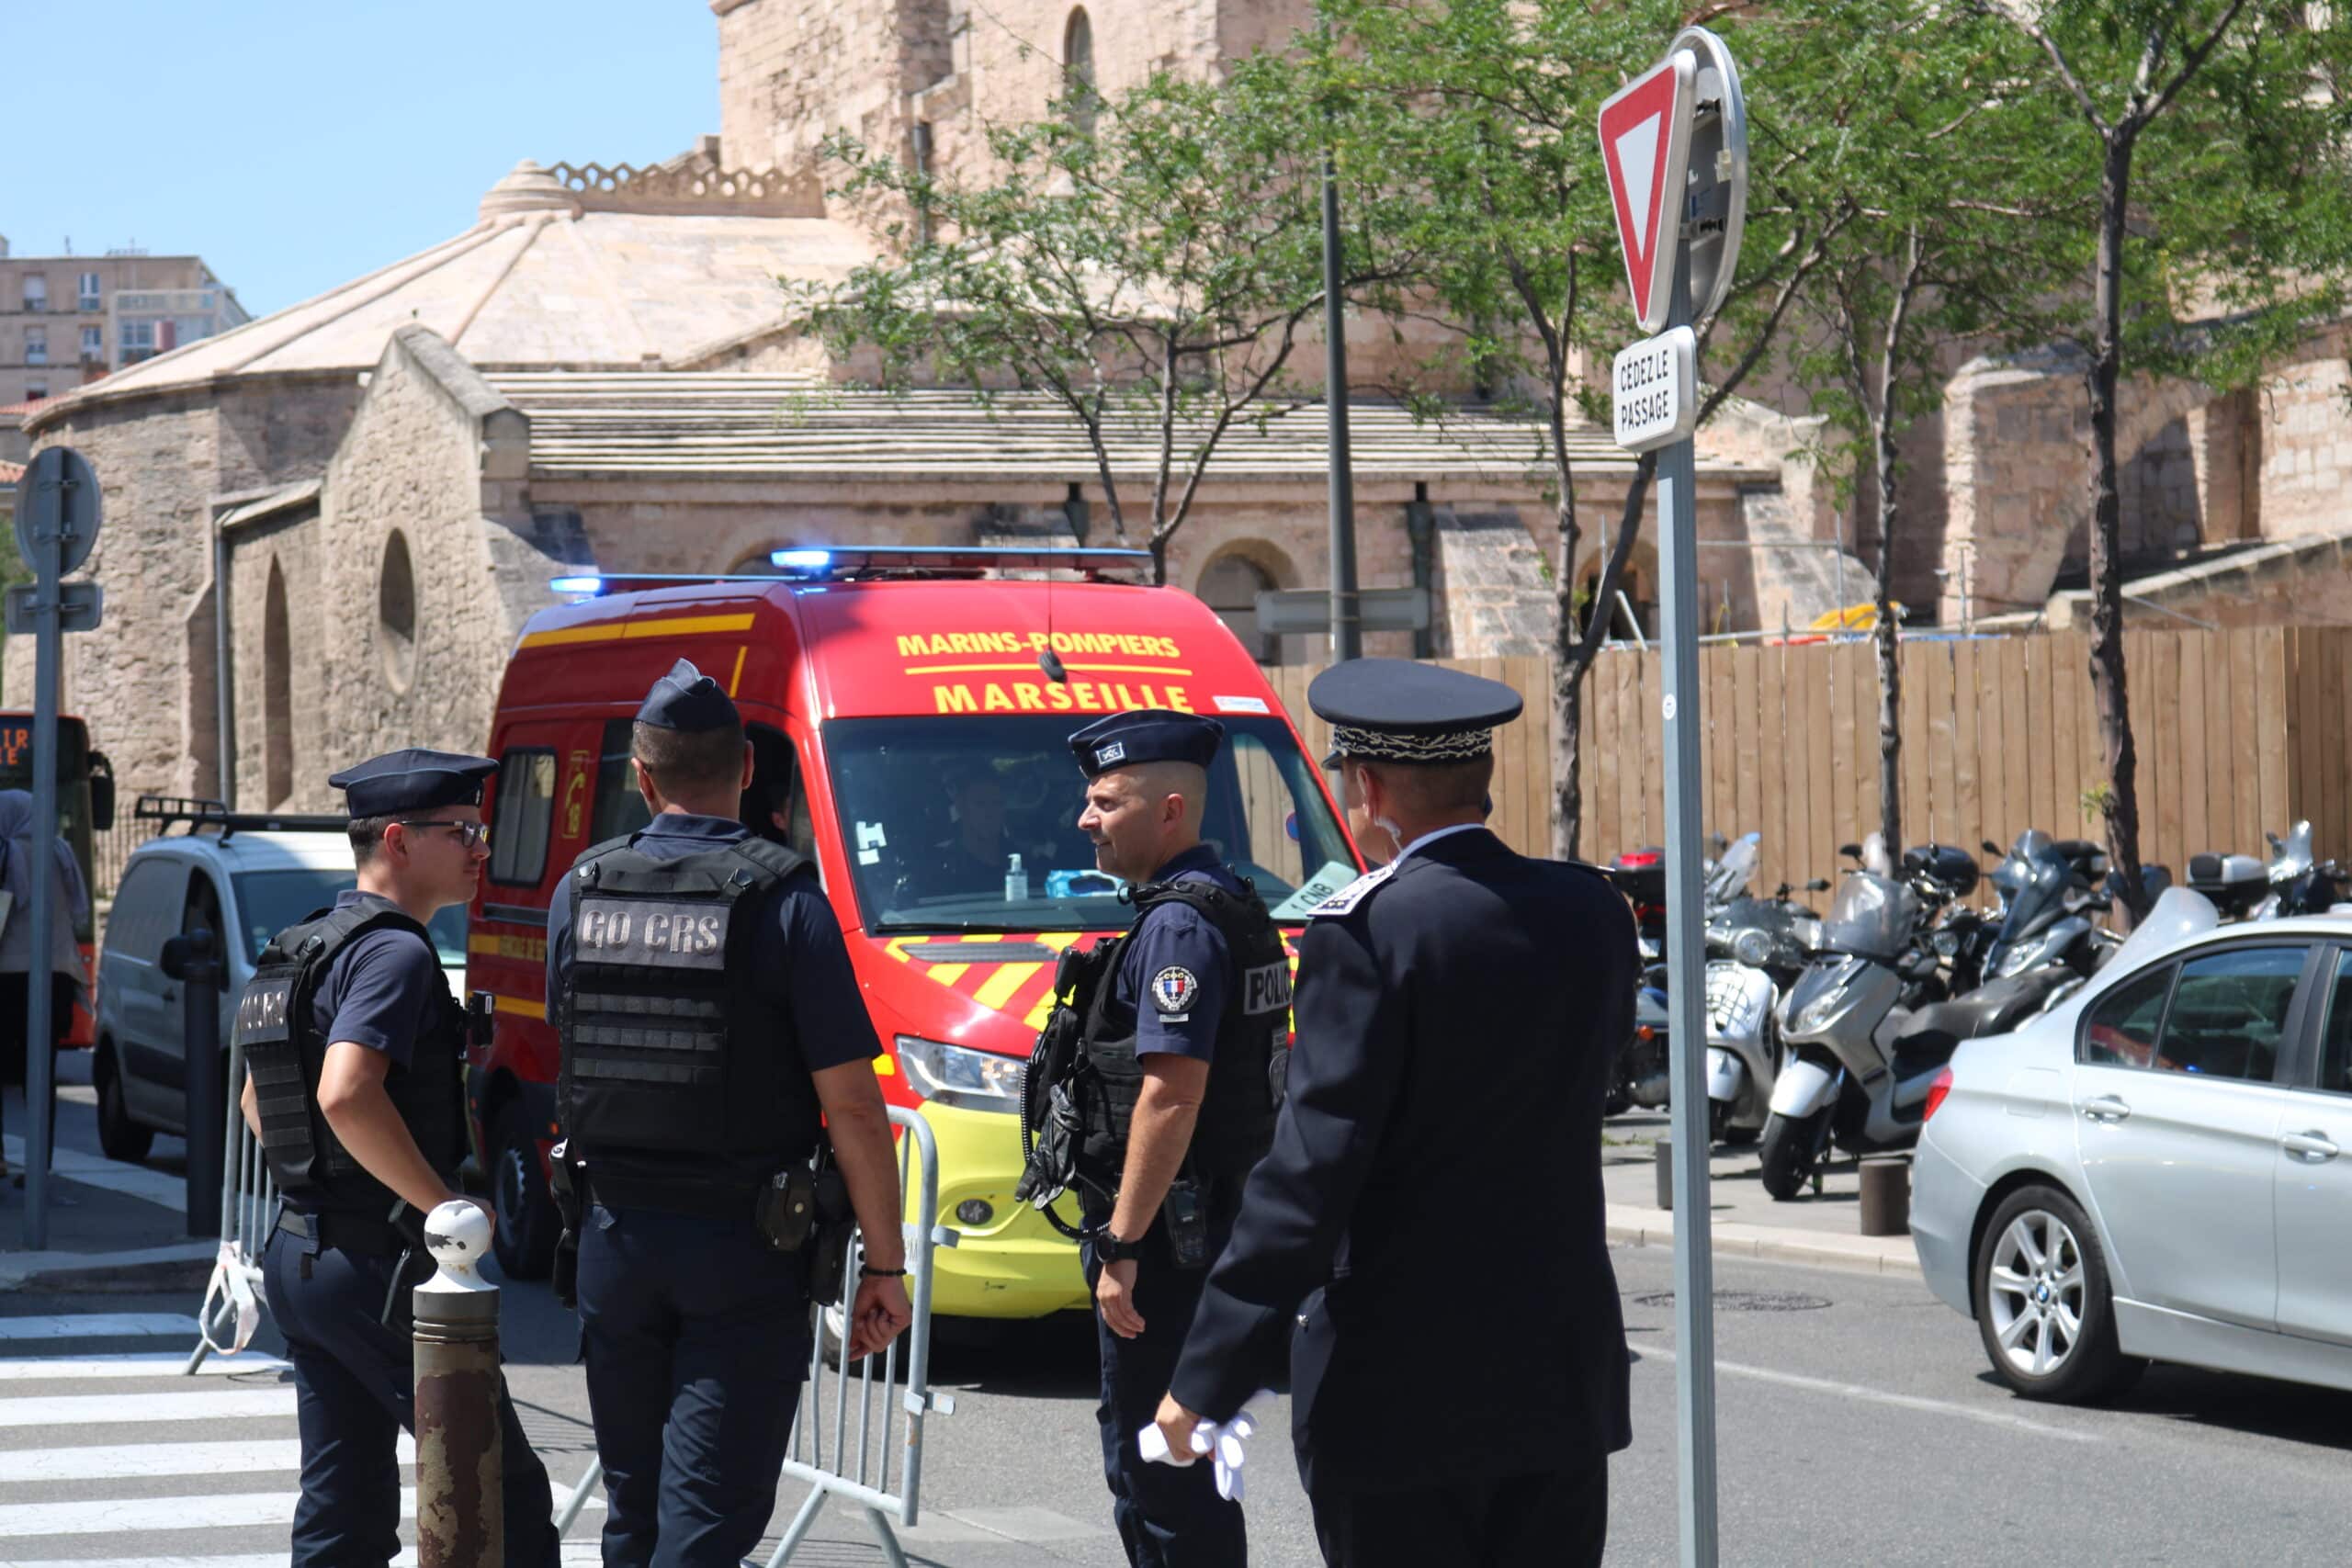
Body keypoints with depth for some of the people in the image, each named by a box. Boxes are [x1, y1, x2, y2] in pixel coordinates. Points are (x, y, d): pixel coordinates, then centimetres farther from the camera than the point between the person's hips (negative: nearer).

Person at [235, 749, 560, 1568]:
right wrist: (449, 1205, -20)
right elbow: (346, 1095, -29)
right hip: (378, 1262, -9)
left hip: (298, 1250, 10)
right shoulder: (394, 953, -15)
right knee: (504, 1493, -3)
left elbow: (256, 1100, 26)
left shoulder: (306, 948, 15)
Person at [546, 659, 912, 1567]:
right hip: (743, 1251, -4)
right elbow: (851, 1105, -13)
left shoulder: (581, 891, 1)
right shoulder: (784, 902, -12)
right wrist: (885, 1266, -6)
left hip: (615, 1234, 4)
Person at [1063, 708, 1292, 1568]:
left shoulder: (1179, 924, -16)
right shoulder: (1229, 907, 17)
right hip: (1213, 1229, 11)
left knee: (1157, 1464, -7)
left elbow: (1172, 1094, -23)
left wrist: (1123, 1246, -22)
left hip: (1165, 1237, -11)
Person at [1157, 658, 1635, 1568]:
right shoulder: (1591, 913, 3)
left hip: (1399, 1393, -6)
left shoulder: (1367, 933, -15)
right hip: (1565, 1385, 6)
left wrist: (1207, 1380, -15)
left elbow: (1309, 1175, -19)